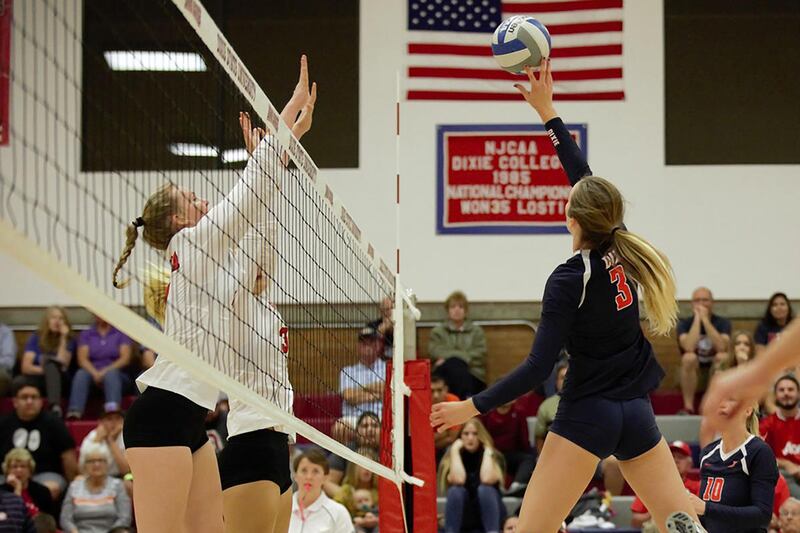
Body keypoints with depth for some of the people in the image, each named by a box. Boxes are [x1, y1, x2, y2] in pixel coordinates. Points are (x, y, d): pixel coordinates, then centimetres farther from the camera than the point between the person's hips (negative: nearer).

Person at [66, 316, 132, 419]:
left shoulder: (121, 333, 12)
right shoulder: (85, 334, 16)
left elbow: (125, 358, -1)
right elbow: (82, 359, 2)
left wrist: (106, 371, -17)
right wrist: (95, 373, -19)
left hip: (116, 374, -1)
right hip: (92, 373, 1)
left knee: (111, 374, -35)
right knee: (81, 374, -31)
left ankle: (113, 410, -60)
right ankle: (74, 413, -50)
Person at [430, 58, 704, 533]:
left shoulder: (570, 280, -15)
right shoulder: (622, 249, 1)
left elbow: (539, 368, -18)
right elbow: (585, 175, 14)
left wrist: (473, 407, -12)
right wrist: (548, 111, 19)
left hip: (587, 414, -7)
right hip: (637, 413, 7)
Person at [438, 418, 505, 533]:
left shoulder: (495, 457, -5)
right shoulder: (450, 459, -4)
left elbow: (487, 479, -27)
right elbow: (458, 480, -26)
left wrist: (487, 451, -16)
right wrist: (455, 451, -15)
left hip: (488, 515, 0)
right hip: (462, 518, 1)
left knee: (485, 489, -28)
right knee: (456, 490, -27)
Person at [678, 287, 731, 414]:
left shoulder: (722, 322, -6)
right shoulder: (684, 324, -8)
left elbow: (721, 347, -27)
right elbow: (689, 347, -29)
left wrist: (705, 319, -24)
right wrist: (697, 319, -22)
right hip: (694, 370, 0)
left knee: (723, 357, -31)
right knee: (689, 357, -33)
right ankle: (688, 407, -28)